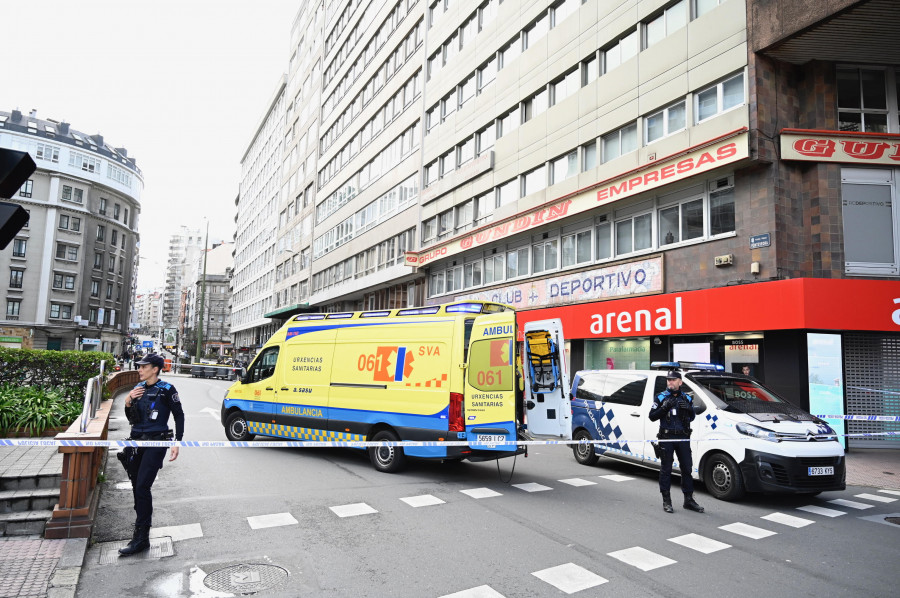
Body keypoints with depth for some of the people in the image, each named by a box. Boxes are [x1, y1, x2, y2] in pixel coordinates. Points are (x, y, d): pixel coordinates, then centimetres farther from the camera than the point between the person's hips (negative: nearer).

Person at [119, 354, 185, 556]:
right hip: (137, 441, 7)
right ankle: (143, 519, 36)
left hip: (156, 443, -7)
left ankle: (141, 538, -7)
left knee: (142, 487, -12)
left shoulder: (166, 390, -7)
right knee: (136, 485, 14)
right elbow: (131, 419, 16)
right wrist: (128, 402, -3)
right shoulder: (138, 388, 10)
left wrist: (177, 443, -8)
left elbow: (179, 415, -3)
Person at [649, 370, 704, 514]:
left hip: (683, 437, 3)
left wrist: (688, 409, -13)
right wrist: (665, 407, -17)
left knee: (687, 468, 6)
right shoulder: (661, 398, 3)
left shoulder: (687, 398, 11)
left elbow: (692, 418, 8)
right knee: (666, 469, 2)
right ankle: (666, 501, 9)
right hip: (666, 438, -3)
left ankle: (689, 499, 18)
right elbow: (652, 416, -3)